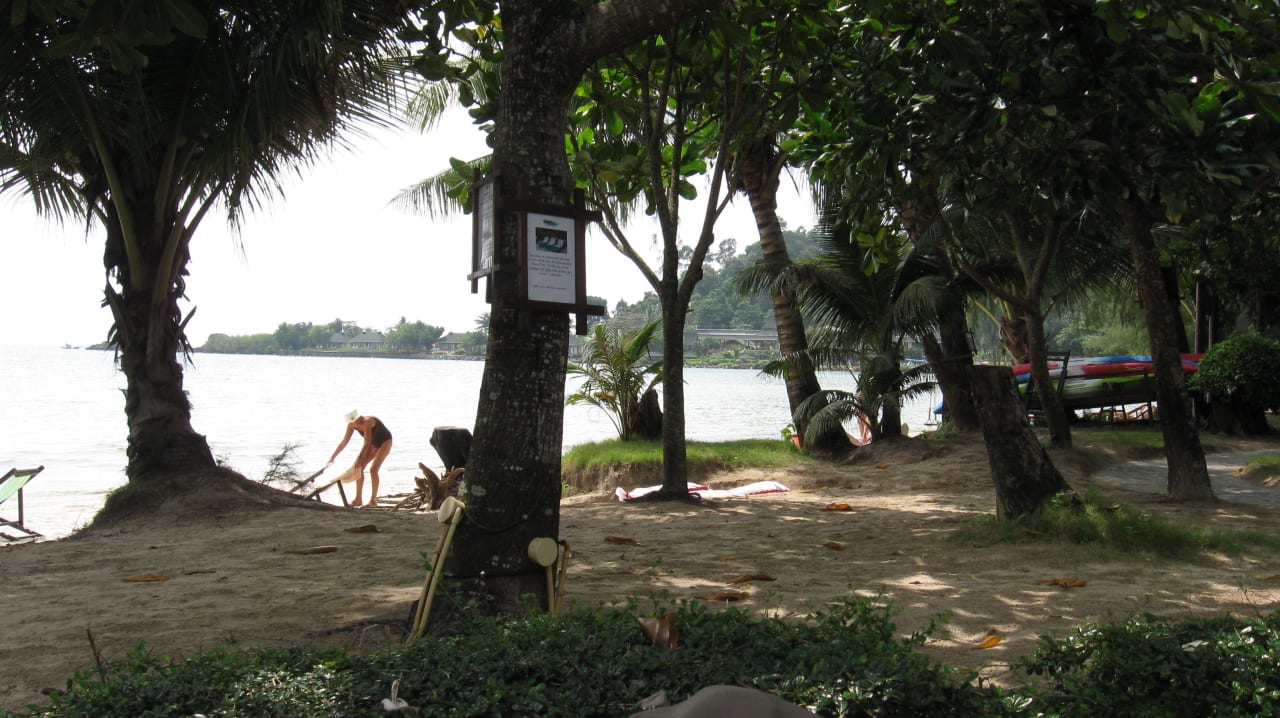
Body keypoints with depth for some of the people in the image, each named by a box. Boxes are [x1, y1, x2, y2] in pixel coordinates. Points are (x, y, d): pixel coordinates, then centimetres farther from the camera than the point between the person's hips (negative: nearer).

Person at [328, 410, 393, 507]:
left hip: (385, 442, -7)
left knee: (373, 469, -20)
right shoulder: (351, 425, -15)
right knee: (358, 468, -4)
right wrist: (332, 458, -10)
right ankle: (358, 500, 1)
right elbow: (344, 442, -8)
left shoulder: (367, 422, -36)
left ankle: (373, 500, -9)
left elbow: (367, 443, -40)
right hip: (373, 443, 7)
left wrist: (360, 460, -45)